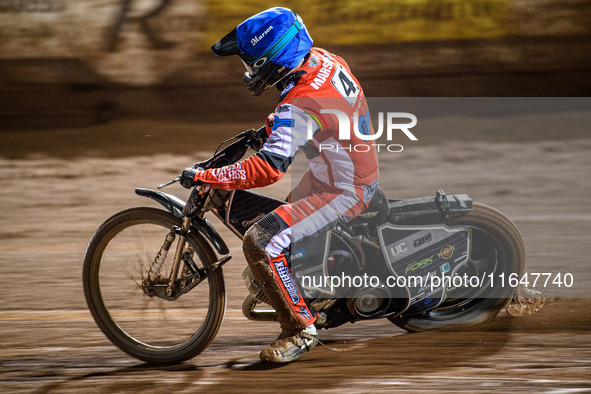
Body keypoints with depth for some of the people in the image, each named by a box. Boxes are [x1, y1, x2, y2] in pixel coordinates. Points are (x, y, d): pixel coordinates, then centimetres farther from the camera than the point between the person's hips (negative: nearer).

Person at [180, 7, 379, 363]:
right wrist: (265, 129, 15)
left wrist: (204, 177, -31)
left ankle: (301, 330, -9)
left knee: (261, 243, -20)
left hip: (344, 193, -10)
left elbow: (267, 169, -36)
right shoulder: (321, 60, -4)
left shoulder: (302, 104, -31)